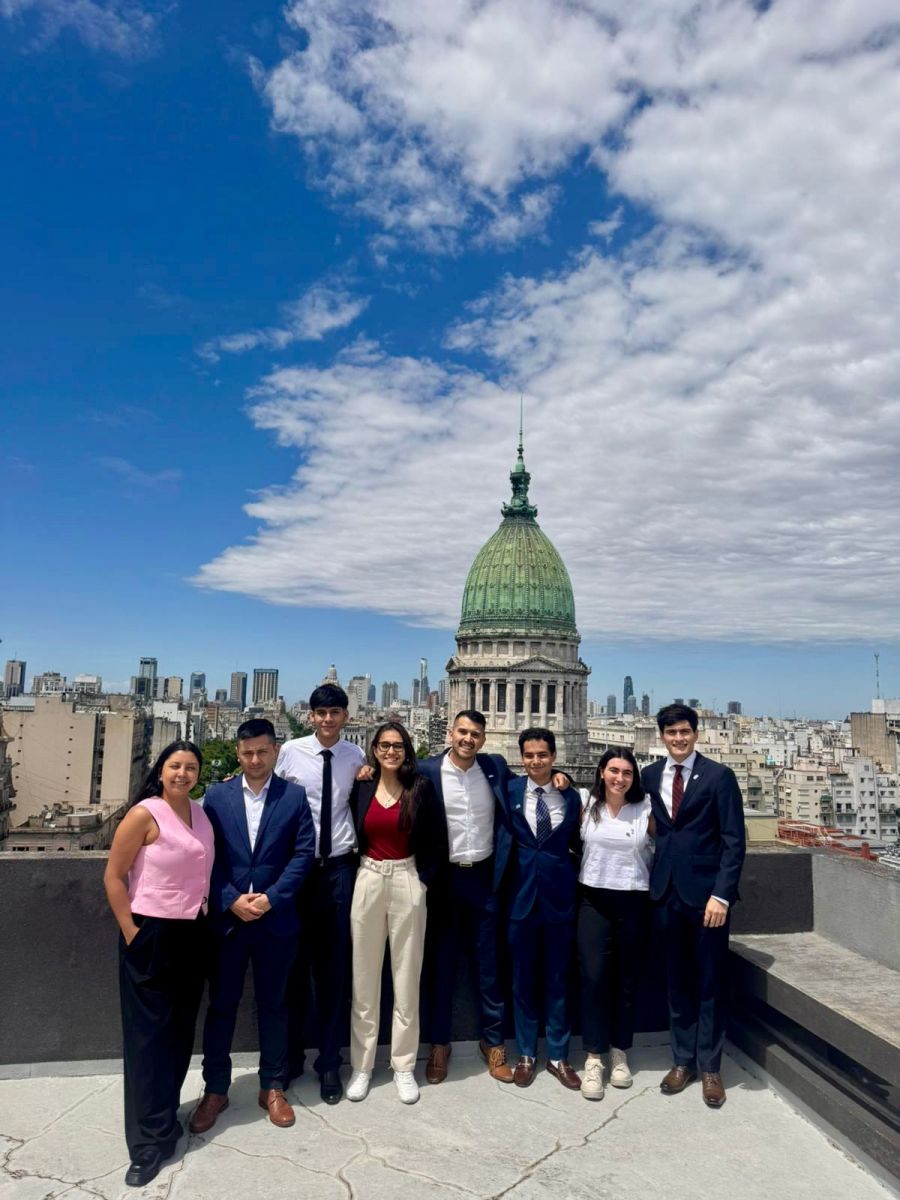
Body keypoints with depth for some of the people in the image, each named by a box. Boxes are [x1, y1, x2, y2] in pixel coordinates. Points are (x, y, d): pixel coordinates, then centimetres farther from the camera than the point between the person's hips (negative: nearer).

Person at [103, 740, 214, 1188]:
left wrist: (208, 915, 11)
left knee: (180, 1030, 15)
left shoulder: (201, 814, 4)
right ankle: (150, 1140, 13)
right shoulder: (144, 814, -14)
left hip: (192, 935, 6)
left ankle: (164, 1116, 33)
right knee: (149, 1033, 3)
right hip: (151, 934, -6)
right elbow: (113, 877, -12)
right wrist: (131, 932, -13)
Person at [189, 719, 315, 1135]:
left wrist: (271, 898, -14)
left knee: (273, 1003, 12)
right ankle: (215, 1089, 26)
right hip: (227, 918, 1)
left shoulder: (294, 797, -2)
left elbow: (303, 853, -5)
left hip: (277, 918, -1)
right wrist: (231, 900, -11)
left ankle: (273, 1086, 27)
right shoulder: (216, 796, 2)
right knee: (221, 1004, 10)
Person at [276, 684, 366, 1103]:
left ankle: (329, 1062, 22)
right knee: (293, 965, 10)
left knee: (334, 968, 8)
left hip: (339, 868, 1)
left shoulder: (356, 756, 1)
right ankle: (289, 1056, 27)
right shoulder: (290, 752, -5)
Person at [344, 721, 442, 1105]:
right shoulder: (360, 788, 3)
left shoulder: (421, 788, -3)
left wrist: (423, 881, -3)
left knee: (406, 976, 7)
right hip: (367, 882, 2)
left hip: (407, 882, -2)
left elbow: (433, 842, 0)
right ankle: (362, 1065, 21)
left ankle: (404, 1066, 20)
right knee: (364, 976, 8)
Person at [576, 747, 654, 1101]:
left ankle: (619, 1053, 27)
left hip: (633, 902, 1)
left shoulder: (646, 810, -2)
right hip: (593, 900, 0)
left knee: (627, 979, 10)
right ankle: (593, 1058, 7)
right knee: (593, 977, -6)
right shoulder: (585, 805, -2)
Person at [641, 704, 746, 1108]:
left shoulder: (719, 776, -6)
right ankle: (682, 1061, 26)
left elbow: (734, 841, -8)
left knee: (709, 983, 7)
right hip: (667, 892, 4)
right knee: (677, 981, 12)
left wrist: (721, 894, -15)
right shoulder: (650, 775, 6)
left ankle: (709, 1067, 21)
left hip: (706, 892, -3)